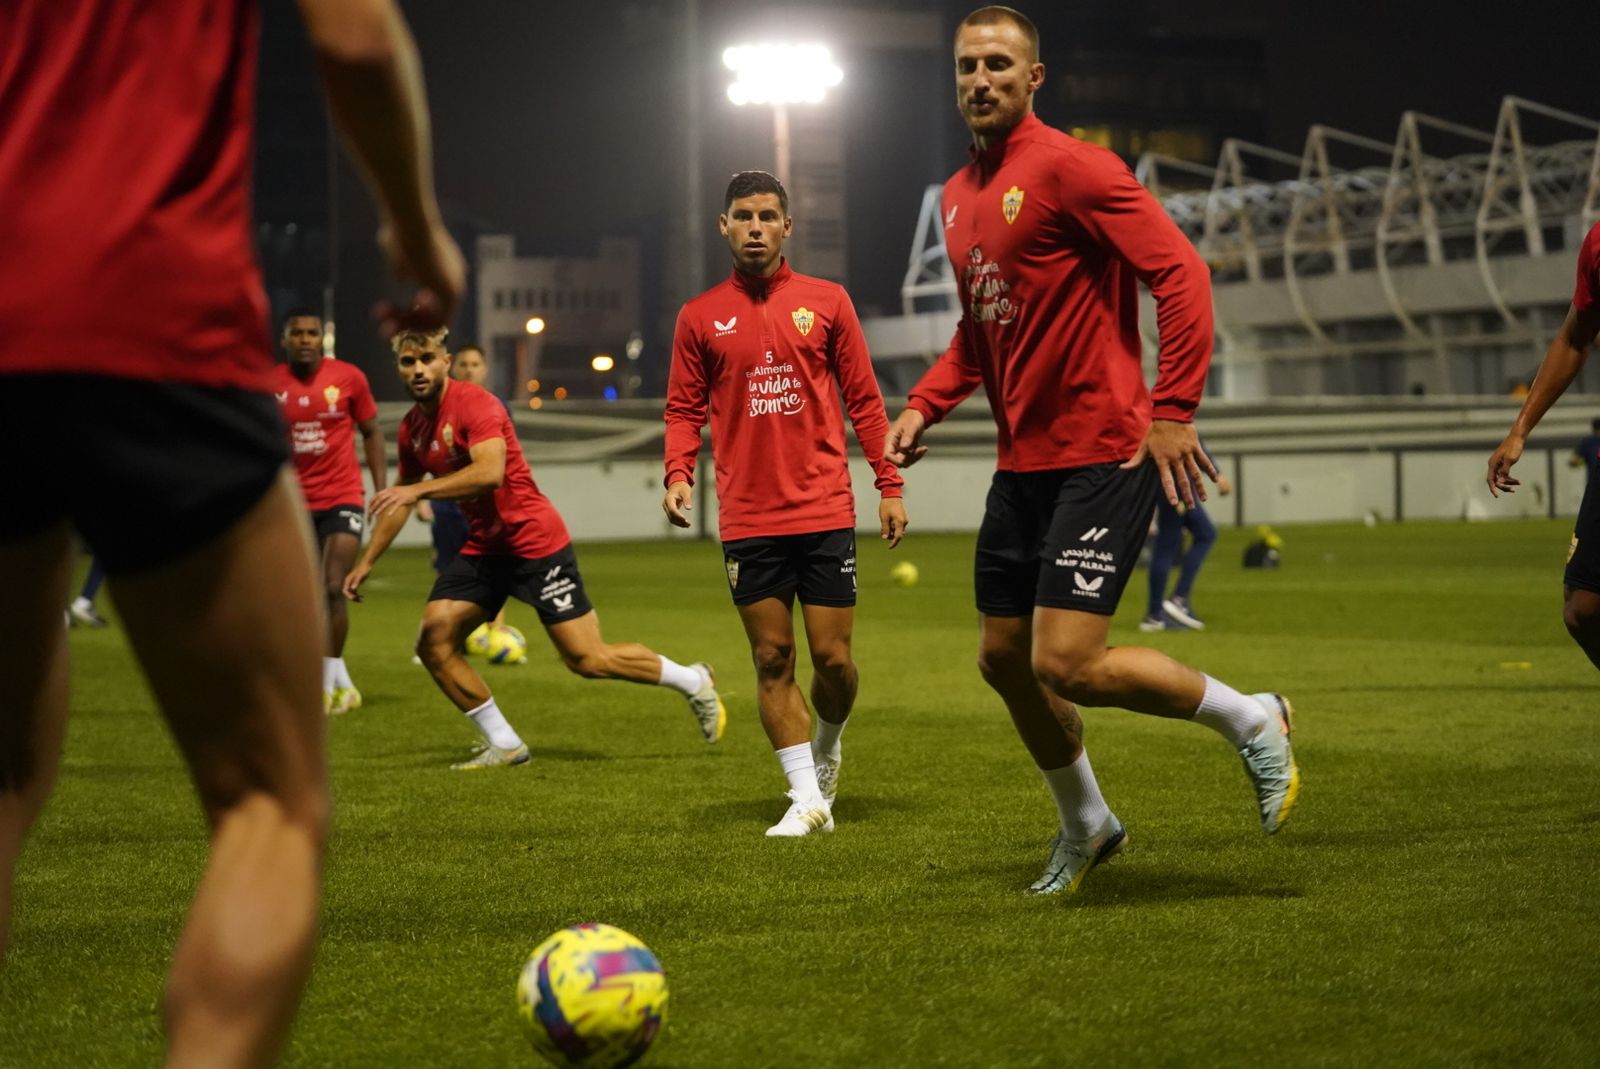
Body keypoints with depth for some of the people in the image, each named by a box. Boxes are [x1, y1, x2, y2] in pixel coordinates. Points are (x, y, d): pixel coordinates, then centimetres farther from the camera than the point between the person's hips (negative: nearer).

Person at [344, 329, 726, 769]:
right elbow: (400, 498, 23)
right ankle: (504, 744, 4)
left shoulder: (474, 403, -17)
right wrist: (366, 562, 21)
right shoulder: (412, 428, 9)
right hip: (483, 548, 8)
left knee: (588, 660, -6)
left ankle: (694, 681, 16)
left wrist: (418, 489, -36)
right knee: (433, 640, -7)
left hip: (536, 542, -8)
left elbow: (490, 472, -32)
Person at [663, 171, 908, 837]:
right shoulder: (701, 317, 6)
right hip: (747, 520, 0)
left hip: (825, 513, 0)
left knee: (833, 658, -1)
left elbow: (863, 400, 8)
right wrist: (678, 473, -9)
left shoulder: (826, 302, 6)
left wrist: (889, 485, 3)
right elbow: (684, 409, 8)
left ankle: (825, 749, 29)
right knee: (772, 660, 0)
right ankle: (808, 799, 6)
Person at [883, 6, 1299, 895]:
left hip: (1101, 455, -9)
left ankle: (1251, 720, 6)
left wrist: (1173, 411, -22)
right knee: (1003, 658, 14)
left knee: (1064, 664, -16)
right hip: (1023, 460, 9)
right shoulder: (961, 195, 14)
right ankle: (1085, 827, 35)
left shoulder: (1069, 168, -12)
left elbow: (1180, 272, -18)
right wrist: (925, 406, 10)